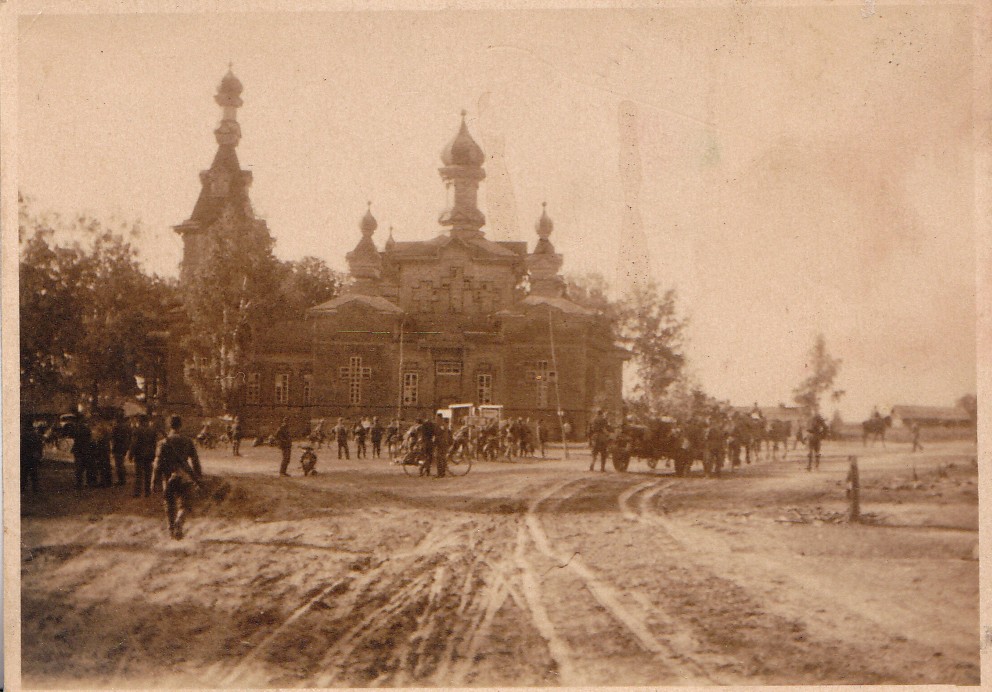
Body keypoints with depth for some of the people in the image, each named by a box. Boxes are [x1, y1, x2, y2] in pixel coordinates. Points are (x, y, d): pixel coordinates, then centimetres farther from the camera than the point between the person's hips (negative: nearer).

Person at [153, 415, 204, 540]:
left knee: (170, 505, 14)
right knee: (183, 505, 4)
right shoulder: (188, 441, 1)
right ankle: (179, 522, -21)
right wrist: (199, 478, 11)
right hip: (185, 478, 1)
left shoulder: (164, 442, -5)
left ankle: (171, 528, 18)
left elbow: (158, 463, -5)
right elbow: (195, 461, 4)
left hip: (169, 477, -1)